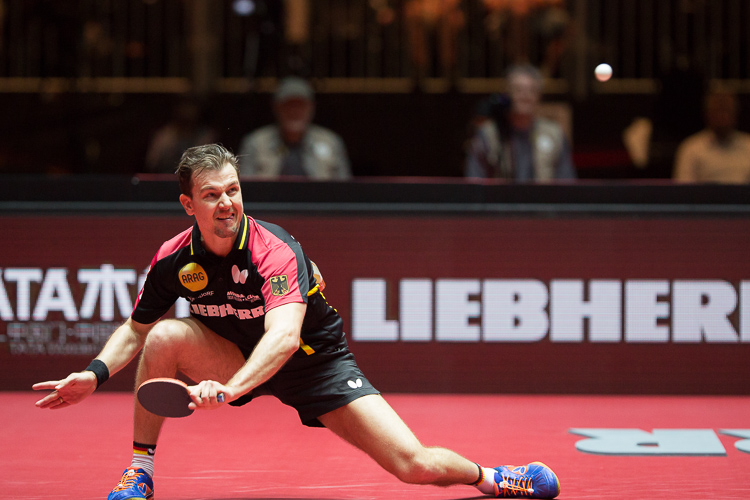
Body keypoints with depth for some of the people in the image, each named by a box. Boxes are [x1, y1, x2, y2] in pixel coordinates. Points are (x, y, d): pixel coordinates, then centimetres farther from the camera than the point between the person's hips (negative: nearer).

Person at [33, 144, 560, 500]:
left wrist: (229, 388, -60)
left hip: (314, 360, -4)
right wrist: (95, 374, -18)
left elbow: (284, 336, -44)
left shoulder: (275, 251, -29)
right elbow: (135, 329, 2)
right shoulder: (174, 259, -14)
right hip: (238, 359, 4)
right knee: (166, 335, -26)